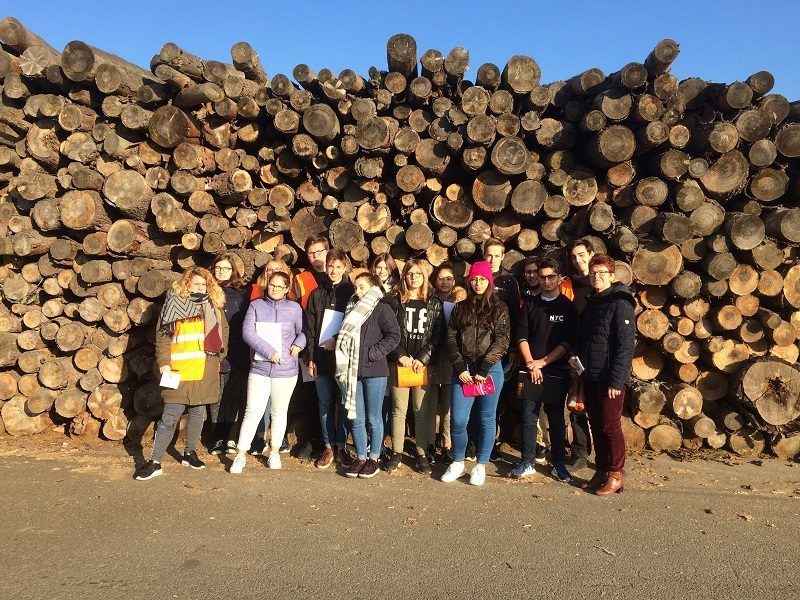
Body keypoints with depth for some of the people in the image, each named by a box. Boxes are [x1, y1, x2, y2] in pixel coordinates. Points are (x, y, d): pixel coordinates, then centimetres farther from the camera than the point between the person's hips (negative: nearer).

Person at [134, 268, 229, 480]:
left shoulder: (215, 307, 10)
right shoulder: (174, 305, -1)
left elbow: (223, 333, 18)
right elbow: (162, 336, -3)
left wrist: (219, 358, 11)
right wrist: (164, 363, -10)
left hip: (206, 372, 4)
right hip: (179, 371, -4)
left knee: (198, 413, 13)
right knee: (170, 417, -3)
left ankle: (190, 453, 29)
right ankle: (154, 462, 6)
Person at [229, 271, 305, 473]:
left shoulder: (294, 308, 2)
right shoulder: (256, 305, 1)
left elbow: (303, 332, 12)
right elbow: (247, 332, -9)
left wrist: (298, 344, -10)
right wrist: (269, 352, -17)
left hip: (286, 370, 1)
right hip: (259, 368, 0)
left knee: (279, 412, 13)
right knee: (253, 412, 0)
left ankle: (274, 452, 29)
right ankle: (241, 455, 13)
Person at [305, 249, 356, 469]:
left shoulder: (352, 294, 1)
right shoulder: (317, 295, 8)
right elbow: (310, 328, 7)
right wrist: (310, 358, 0)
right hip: (322, 357, 2)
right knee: (325, 405, 8)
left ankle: (342, 446, 19)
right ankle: (329, 447, 20)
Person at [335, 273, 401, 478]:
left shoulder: (381, 308, -5)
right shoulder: (352, 308, 14)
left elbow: (394, 334, -12)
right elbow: (345, 337, 18)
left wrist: (374, 353, -14)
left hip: (374, 371, -5)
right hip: (352, 370, 6)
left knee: (373, 418, 5)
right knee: (356, 418, 10)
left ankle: (373, 458, 19)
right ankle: (360, 457, 22)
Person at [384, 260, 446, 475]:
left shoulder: (434, 303, 7)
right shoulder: (396, 302, 7)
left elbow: (438, 335, 0)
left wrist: (423, 358, -9)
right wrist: (401, 356, -10)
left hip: (424, 364, 0)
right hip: (400, 363, 0)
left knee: (422, 410, 2)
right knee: (399, 409, 4)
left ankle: (423, 454, 13)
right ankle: (396, 452, 16)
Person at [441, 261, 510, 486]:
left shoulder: (499, 308, 3)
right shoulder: (460, 308, 12)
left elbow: (501, 341, -6)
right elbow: (451, 339, 7)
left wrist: (483, 370, -13)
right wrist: (460, 368, -5)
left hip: (490, 370, -2)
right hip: (464, 370, 2)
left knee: (486, 419, 6)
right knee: (458, 420, -1)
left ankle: (481, 465, 21)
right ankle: (458, 463, 19)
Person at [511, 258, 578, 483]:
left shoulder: (567, 306, 2)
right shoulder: (530, 303, 9)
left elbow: (568, 342, -4)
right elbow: (521, 335, 3)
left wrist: (543, 361, -9)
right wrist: (530, 363, -7)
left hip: (557, 372, -2)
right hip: (532, 369, 2)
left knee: (556, 419, 6)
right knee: (529, 418, 2)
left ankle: (558, 464, 16)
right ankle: (527, 462, 11)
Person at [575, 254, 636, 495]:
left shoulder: (620, 303, -10)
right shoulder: (590, 303, 14)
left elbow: (625, 345, -15)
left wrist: (616, 380, -19)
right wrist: (581, 370, 11)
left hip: (610, 378, -7)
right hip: (590, 377, 7)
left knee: (610, 426, 1)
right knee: (596, 426, 13)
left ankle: (615, 475, 14)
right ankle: (601, 471, 24)